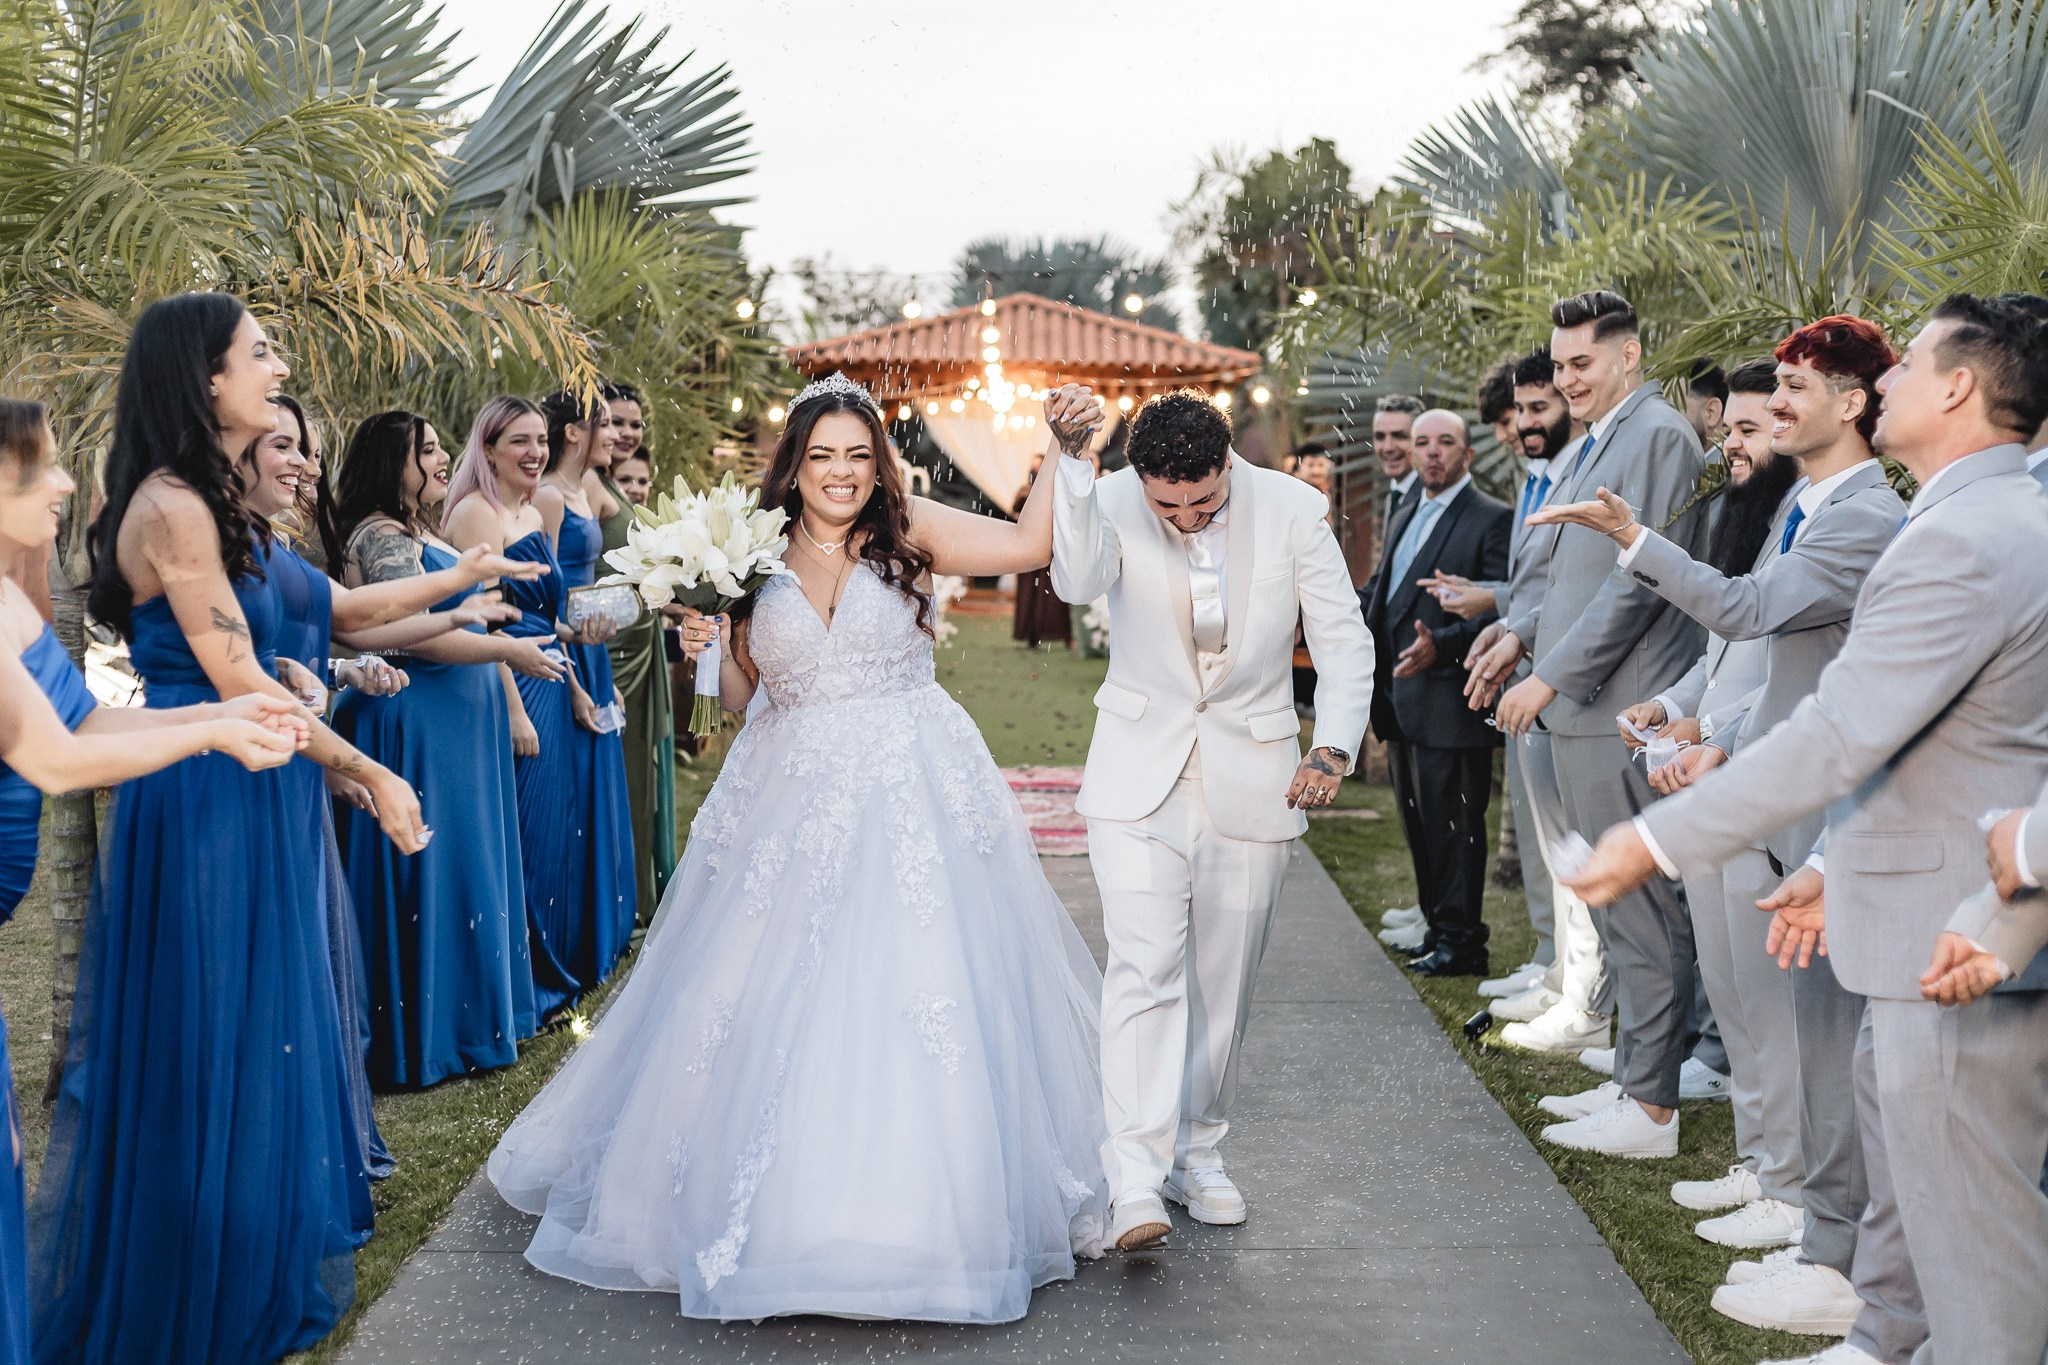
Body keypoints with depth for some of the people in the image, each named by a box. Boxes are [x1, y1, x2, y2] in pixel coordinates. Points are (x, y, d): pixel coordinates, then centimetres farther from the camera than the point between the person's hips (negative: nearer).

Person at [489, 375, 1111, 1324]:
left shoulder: (909, 532, 1)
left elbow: (1029, 543, -9)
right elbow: (739, 696, 12)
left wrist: (1062, 448, -16)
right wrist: (714, 644, -7)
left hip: (913, 798, -2)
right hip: (792, 807, 2)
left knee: (923, 986, -4)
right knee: (773, 1003, 4)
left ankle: (928, 1204, 10)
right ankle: (777, 1202, 20)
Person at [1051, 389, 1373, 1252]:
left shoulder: (1291, 509, -8)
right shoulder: (1113, 501, -9)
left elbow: (1345, 642, -4)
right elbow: (1078, 582, -30)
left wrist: (1334, 745, -15)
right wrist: (1074, 460, -37)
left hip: (1251, 779, 2)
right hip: (1140, 774, -1)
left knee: (1223, 981, 9)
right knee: (1144, 969, -13)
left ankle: (1198, 1151, 25)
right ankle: (1135, 1181, -14)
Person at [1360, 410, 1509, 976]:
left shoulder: (1490, 519, -7)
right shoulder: (1404, 520, 20)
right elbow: (1379, 592, 28)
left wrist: (1441, 645, -26)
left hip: (1449, 699, -9)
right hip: (1404, 700, 9)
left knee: (1453, 821, -4)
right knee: (1418, 819, 14)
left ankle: (1460, 943, 6)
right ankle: (1439, 928, 25)